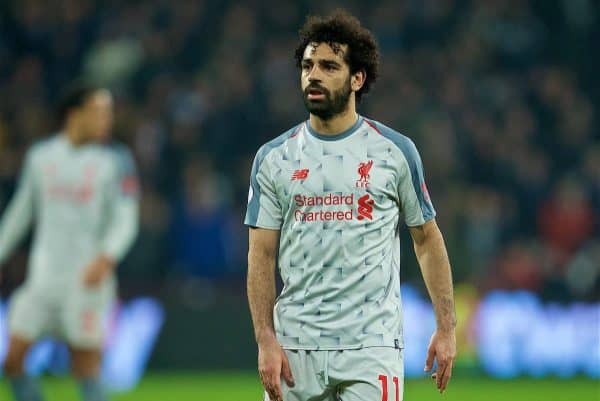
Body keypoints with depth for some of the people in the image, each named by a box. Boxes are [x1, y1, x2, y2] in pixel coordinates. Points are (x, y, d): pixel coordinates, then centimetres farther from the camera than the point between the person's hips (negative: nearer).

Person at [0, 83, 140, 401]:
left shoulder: (115, 160, -2)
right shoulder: (41, 156, 8)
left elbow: (125, 219, -7)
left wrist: (106, 258, -24)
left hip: (87, 279, -3)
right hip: (43, 276, 3)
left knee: (86, 370, -5)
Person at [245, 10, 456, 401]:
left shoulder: (395, 150, 3)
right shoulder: (274, 158, 5)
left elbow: (427, 240, 9)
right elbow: (262, 255, 3)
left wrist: (447, 328, 2)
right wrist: (266, 341, -8)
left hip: (372, 344, -2)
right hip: (296, 346, 2)